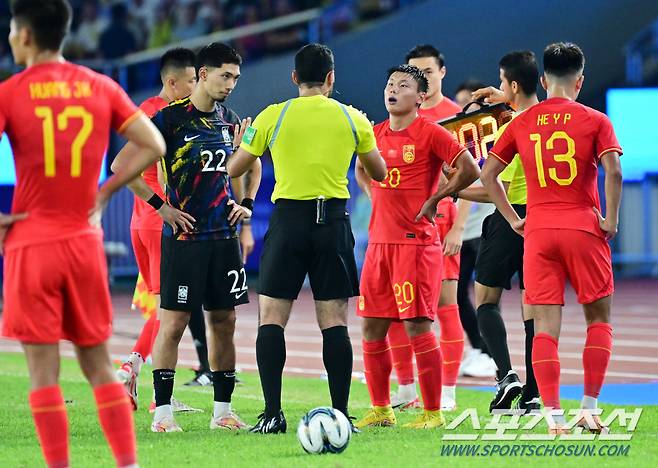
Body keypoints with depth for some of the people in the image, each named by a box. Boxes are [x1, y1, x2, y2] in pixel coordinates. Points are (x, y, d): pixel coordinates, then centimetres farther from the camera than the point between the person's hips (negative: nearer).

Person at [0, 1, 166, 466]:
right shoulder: (101, 87, 4)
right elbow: (153, 147, 2)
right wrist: (103, 194, 8)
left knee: (43, 369, 0)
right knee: (99, 363, 12)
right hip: (85, 241, 4)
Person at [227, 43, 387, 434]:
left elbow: (234, 170, 7)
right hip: (334, 220, 1)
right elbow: (379, 173, 16)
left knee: (272, 317, 3)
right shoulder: (353, 119, 4)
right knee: (334, 320, 3)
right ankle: (340, 414, 0)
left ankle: (273, 413, -4)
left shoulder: (272, 117, -1)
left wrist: (242, 142, 28)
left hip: (288, 219, -1)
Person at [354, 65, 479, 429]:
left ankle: (433, 412, -3)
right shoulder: (377, 134, 13)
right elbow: (361, 170, 33)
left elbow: (470, 170, -10)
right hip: (379, 241, 7)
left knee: (417, 325, -8)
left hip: (417, 242, -7)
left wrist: (434, 199, -6)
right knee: (372, 327, 7)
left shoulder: (430, 133, -7)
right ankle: (380, 410, 16)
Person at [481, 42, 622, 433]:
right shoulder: (594, 121, -1)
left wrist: (514, 219, 10)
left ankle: (554, 417, -7)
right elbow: (614, 172, -15)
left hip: (538, 231, 2)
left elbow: (488, 174, 6)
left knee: (546, 326, 1)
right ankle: (590, 408, 5)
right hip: (584, 229, -2)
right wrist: (611, 220, -5)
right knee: (599, 319, 13)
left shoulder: (522, 123, 7)